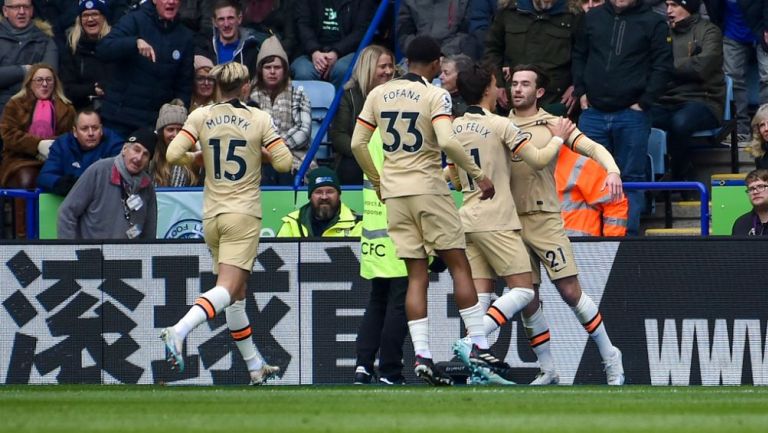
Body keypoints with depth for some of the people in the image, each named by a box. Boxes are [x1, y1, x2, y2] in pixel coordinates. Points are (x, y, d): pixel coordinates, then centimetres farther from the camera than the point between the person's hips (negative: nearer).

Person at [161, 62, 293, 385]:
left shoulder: (200, 117, 2)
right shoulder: (259, 119, -3)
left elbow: (173, 154, -6)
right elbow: (284, 162, -4)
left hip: (211, 216, 4)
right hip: (244, 213, -4)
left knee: (237, 292, 15)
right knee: (227, 289, -13)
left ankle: (255, 367, 21)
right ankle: (178, 331, -38)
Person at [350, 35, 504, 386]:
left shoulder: (379, 94, 7)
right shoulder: (435, 96, -7)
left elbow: (357, 143, 7)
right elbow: (447, 141, -21)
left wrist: (376, 181, 20)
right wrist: (478, 175, -12)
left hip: (393, 191, 5)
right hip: (428, 188, -4)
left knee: (416, 276, 6)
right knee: (459, 267, 4)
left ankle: (421, 355, -4)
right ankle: (479, 346, 1)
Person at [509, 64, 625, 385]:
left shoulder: (551, 124, 1)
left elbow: (591, 147, -8)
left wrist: (612, 170, -27)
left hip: (544, 217, -3)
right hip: (510, 221, 3)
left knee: (570, 291, -7)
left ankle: (610, 357, 7)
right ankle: (547, 370, 13)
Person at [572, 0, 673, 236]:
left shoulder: (653, 23, 1)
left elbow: (663, 66, -3)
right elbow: (578, 55, 19)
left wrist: (644, 102, -8)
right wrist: (580, 92, 7)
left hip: (632, 116, -3)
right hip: (593, 113, 3)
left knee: (631, 180, 1)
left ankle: (629, 236, 5)